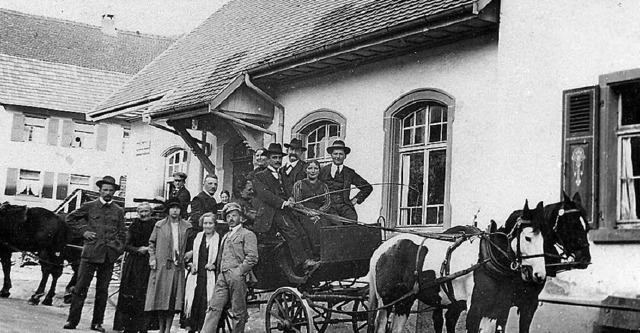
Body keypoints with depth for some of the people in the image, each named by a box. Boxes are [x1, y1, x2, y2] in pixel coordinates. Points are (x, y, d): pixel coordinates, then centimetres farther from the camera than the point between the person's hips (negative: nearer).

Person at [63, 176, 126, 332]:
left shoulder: (119, 211, 12)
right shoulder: (89, 206, 6)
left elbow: (122, 234, 16)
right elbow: (70, 219, 13)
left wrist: (118, 249, 2)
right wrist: (83, 231, 2)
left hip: (109, 255, 2)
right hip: (91, 253, -2)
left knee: (103, 290, 5)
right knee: (81, 287, -4)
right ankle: (72, 320, 2)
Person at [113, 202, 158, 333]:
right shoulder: (133, 226, 9)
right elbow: (126, 245, 5)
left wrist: (148, 250, -12)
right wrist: (138, 250, -10)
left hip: (148, 265, -2)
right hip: (133, 266, 2)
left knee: (145, 296, -6)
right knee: (130, 296, -1)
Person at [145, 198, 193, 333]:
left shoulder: (187, 227, 7)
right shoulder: (159, 225, 6)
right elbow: (151, 243, 11)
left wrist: (186, 256, 1)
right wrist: (152, 258, 1)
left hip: (178, 267, 0)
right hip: (161, 266, 0)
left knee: (174, 298, -2)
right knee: (160, 297, 0)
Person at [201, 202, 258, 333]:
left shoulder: (247, 234, 1)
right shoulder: (225, 237, 25)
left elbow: (252, 258, -10)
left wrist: (239, 271, -12)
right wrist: (220, 271, 11)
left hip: (237, 277, -6)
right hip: (222, 277, 6)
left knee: (238, 312, -2)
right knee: (214, 308, -3)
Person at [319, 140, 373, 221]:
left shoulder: (349, 173, 14)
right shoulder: (323, 171, 8)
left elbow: (368, 187, 21)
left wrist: (356, 199, 13)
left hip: (345, 206, 2)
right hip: (329, 206, -2)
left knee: (352, 219, -25)